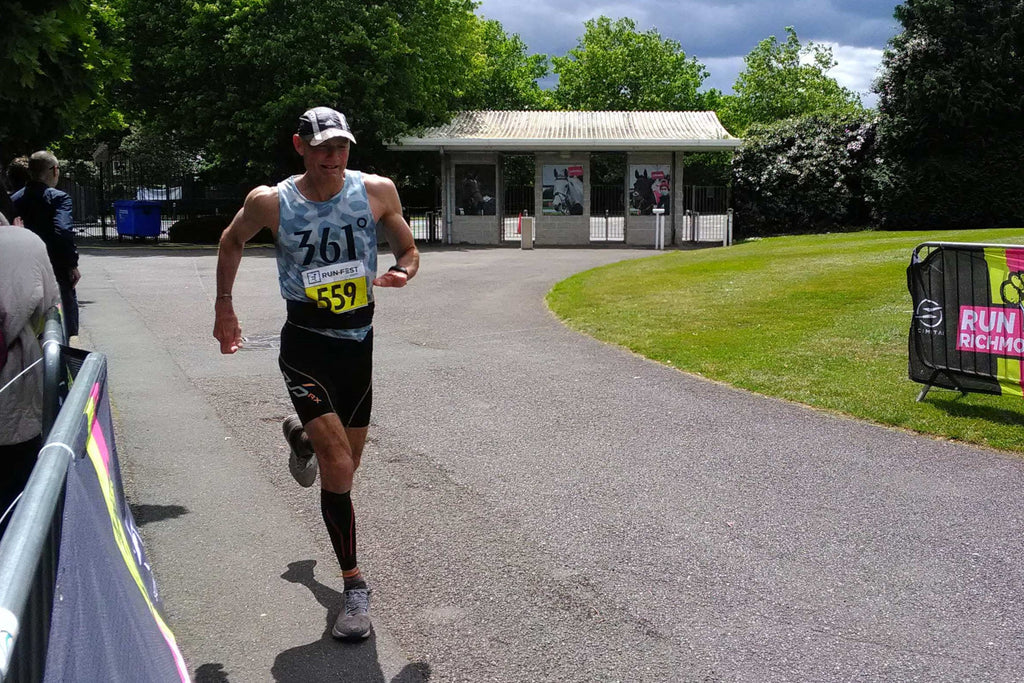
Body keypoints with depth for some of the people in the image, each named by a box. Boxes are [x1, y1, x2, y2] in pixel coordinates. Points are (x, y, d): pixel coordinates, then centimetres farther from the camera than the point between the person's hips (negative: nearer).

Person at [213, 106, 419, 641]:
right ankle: (353, 586, -1)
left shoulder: (377, 191, -4)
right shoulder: (270, 202, -8)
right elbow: (232, 240, 13)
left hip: (359, 343, 4)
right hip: (306, 346, -3)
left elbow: (407, 248, 9)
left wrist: (402, 272, -13)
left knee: (346, 465, 18)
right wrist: (223, 307, 15)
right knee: (339, 468, -17)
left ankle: (301, 436, 57)